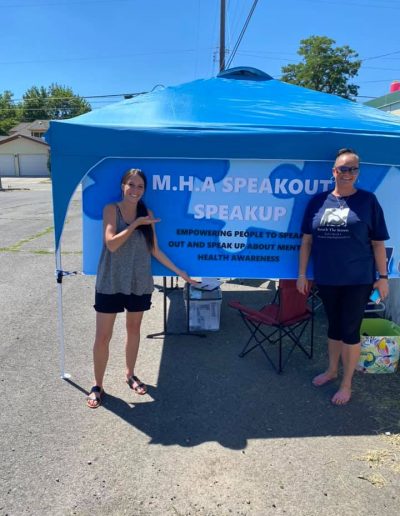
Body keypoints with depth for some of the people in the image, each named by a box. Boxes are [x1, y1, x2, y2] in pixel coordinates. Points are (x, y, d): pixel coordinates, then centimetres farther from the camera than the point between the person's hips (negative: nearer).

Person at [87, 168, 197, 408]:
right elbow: (111, 244, -19)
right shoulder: (112, 209, -7)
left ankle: (130, 375, 37)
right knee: (103, 336, 3)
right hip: (111, 283, -3)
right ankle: (98, 385, 22)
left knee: (134, 329, 17)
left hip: (139, 283, 3)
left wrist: (179, 271, 7)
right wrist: (135, 224, -19)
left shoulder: (147, 214, 2)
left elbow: (155, 249, 6)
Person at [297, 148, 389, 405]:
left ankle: (347, 384, 24)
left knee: (350, 330, 6)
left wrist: (383, 276, -5)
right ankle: (332, 370, 39)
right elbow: (307, 240, 4)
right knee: (334, 326, 18)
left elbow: (378, 242, -3)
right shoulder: (318, 201, 1)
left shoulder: (368, 200, -4)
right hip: (326, 279, 2)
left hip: (358, 280, -2)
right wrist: (302, 274, 3)